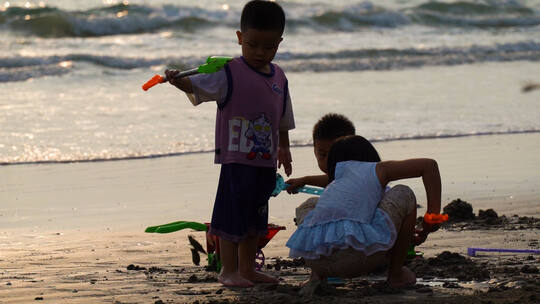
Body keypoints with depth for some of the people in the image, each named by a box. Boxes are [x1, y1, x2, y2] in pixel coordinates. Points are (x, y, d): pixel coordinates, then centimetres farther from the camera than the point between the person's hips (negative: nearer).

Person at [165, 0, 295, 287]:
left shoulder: (278, 77, 10)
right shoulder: (229, 73, -9)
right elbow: (197, 85, -20)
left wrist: (283, 148, 24)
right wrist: (178, 80, -39)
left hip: (265, 161, 6)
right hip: (236, 159, -6)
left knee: (254, 218, 15)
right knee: (231, 213, -5)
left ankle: (247, 268, 25)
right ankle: (228, 270, 3)